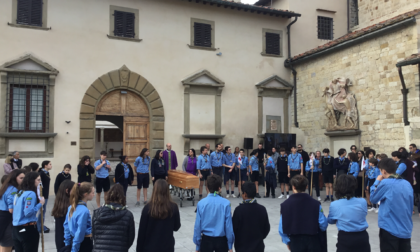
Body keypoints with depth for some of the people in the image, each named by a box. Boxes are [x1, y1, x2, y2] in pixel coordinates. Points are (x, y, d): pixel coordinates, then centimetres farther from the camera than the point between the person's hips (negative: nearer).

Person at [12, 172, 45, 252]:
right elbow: (28, 212, -23)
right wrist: (40, 204, -13)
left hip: (16, 228, 8)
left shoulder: (20, 192, 10)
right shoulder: (31, 194, -16)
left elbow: (20, 210, 16)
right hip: (28, 229, -8)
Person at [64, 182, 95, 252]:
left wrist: (67, 243, 15)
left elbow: (66, 225, 8)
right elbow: (80, 231, -22)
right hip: (85, 243, -9)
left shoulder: (72, 207, 2)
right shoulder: (84, 211, -24)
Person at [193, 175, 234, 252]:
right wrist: (230, 245, 3)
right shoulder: (226, 203, -14)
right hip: (221, 240, -1)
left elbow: (197, 225, -5)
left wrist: (197, 246, 6)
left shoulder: (201, 203, -10)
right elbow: (229, 225, -9)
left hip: (206, 240, 1)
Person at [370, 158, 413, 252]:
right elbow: (411, 206, 15)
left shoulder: (385, 183, -15)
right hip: (406, 229, 6)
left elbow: (373, 199, -1)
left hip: (390, 229, -6)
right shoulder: (407, 184, 5)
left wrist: (377, 182, 8)